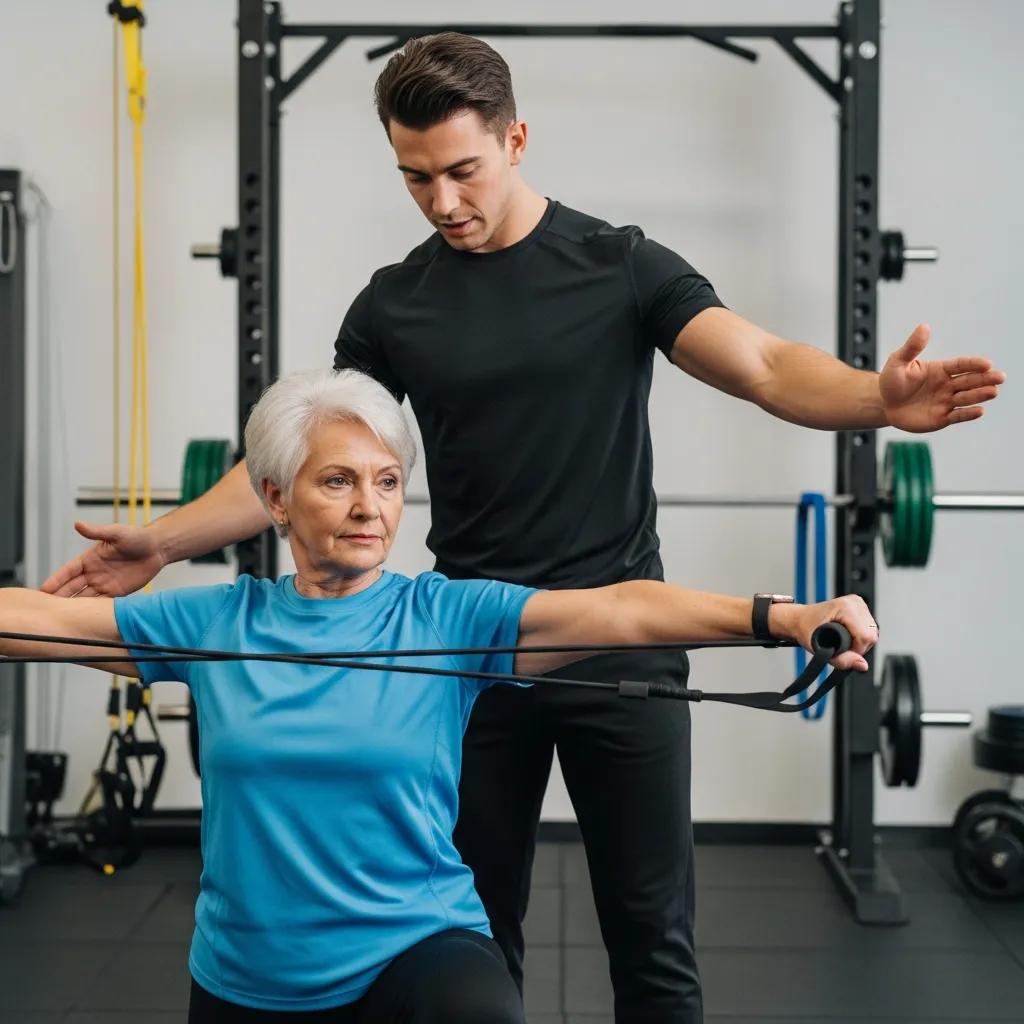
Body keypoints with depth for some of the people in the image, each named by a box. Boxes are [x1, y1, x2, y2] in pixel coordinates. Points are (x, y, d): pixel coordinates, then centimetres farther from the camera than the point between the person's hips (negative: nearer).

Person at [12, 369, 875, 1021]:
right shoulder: (215, 625, -1)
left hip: (415, 946, -3)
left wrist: (784, 617, -33)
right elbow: (39, 617, 2)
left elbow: (621, 610, -21)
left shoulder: (448, 618, -8)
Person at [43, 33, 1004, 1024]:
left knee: (652, 937, 6)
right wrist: (166, 540, -3)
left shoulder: (623, 266, -4)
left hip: (621, 645, -2)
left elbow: (767, 367, -15)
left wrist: (879, 396, -36)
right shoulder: (394, 303, 4)